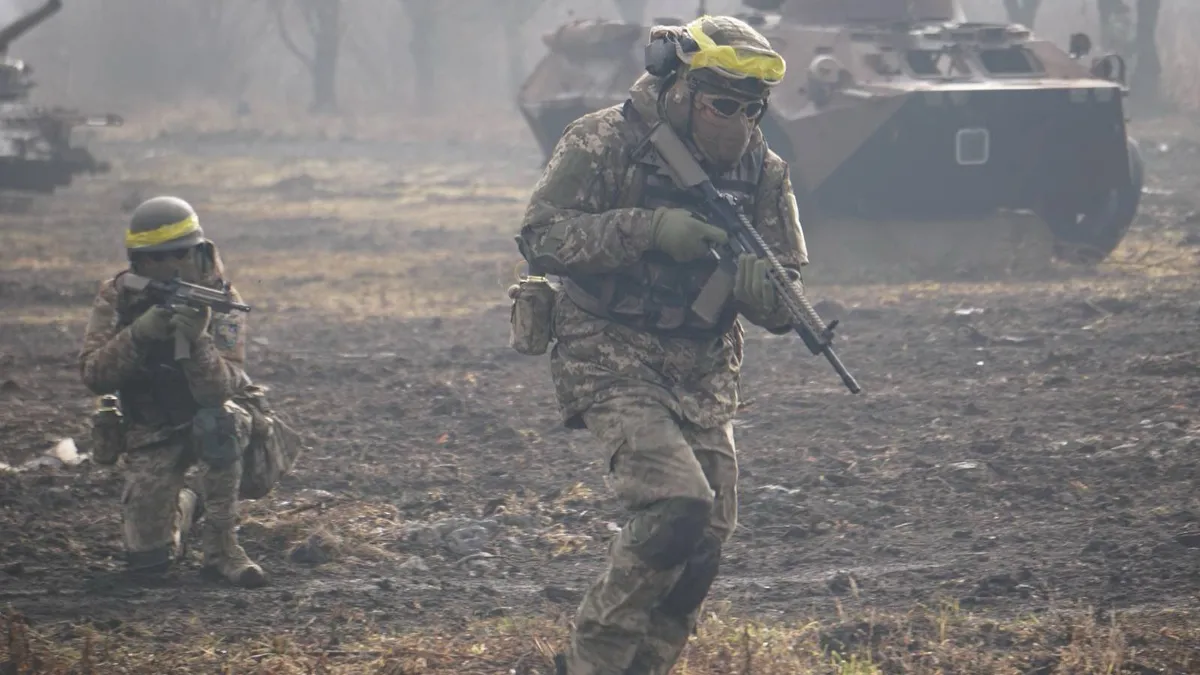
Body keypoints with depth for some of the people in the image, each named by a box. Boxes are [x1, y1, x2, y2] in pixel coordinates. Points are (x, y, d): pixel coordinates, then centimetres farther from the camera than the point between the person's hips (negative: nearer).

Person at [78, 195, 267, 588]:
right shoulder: (116, 299, -11)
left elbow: (219, 391, -30)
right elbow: (94, 376, -23)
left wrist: (197, 339, -48)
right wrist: (138, 333, -38)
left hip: (212, 419, -2)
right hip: (151, 435, 2)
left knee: (217, 422, -39)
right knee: (147, 558, -10)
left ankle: (221, 548, -22)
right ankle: (184, 508, 28)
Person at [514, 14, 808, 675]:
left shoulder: (762, 170, 3)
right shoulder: (602, 144, -9)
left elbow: (779, 308, 4)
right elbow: (540, 238, -16)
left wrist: (764, 286, -21)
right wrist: (649, 229, -25)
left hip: (702, 374, 6)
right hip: (612, 361, -6)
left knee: (703, 545, 0)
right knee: (677, 505, -22)